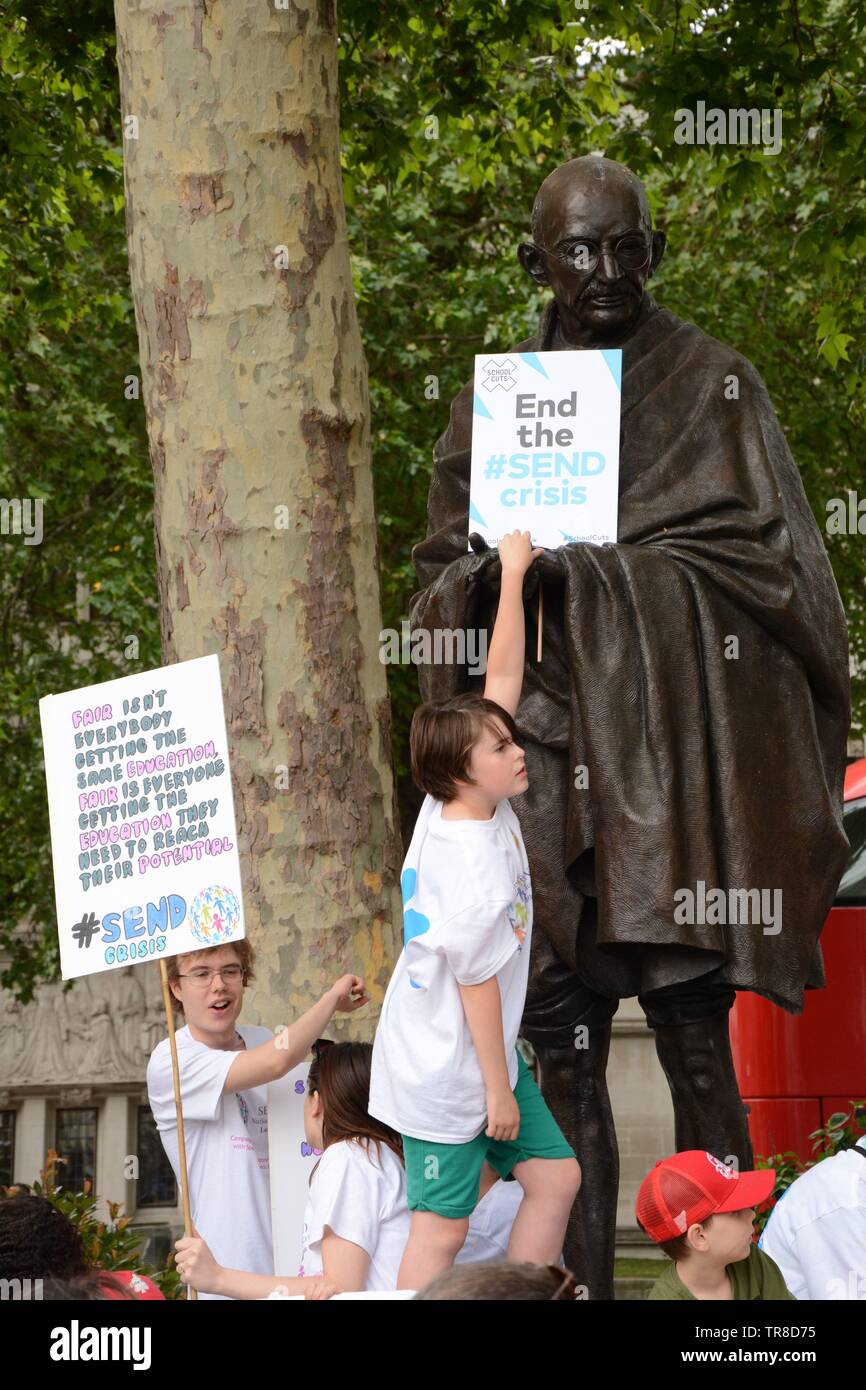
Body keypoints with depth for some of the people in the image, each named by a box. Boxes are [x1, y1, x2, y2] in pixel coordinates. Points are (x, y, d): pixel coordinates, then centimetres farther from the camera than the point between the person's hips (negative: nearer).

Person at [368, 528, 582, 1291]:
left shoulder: (466, 801, -3)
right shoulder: (471, 865, -27)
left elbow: (502, 680, 3)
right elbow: (476, 982, -22)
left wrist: (514, 577, 4)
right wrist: (498, 1088, -15)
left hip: (487, 1051, 10)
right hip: (448, 1070, -10)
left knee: (556, 1176, 13)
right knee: (444, 1226, -4)